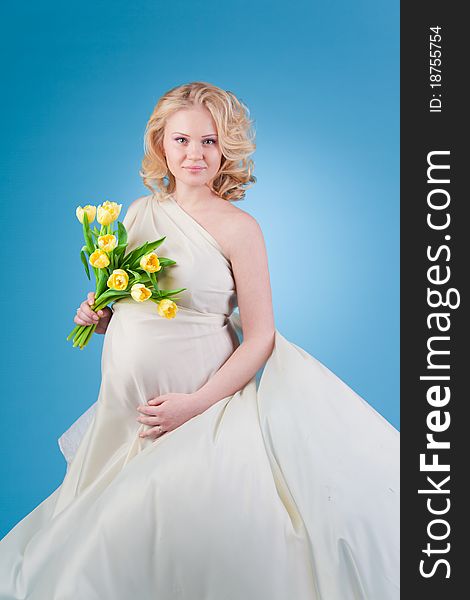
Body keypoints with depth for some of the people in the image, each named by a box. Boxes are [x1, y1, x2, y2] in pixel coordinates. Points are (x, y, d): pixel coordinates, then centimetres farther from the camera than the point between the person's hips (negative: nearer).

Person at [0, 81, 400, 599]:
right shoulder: (140, 212, 6)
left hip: (201, 404, -5)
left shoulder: (237, 227, -11)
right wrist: (99, 317, -2)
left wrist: (197, 403, -18)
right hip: (125, 405, 6)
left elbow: (260, 338, -12)